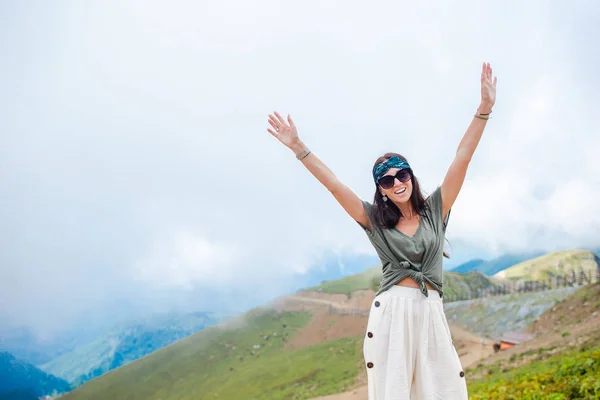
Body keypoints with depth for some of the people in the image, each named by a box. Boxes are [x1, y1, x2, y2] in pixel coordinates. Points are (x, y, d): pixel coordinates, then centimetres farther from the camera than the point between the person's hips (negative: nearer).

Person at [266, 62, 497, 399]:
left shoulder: (434, 210, 10)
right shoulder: (375, 221, 10)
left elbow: (462, 159, 4)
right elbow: (333, 184, 6)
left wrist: (485, 108, -2)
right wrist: (298, 147, 2)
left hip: (430, 313, 1)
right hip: (390, 312, 0)